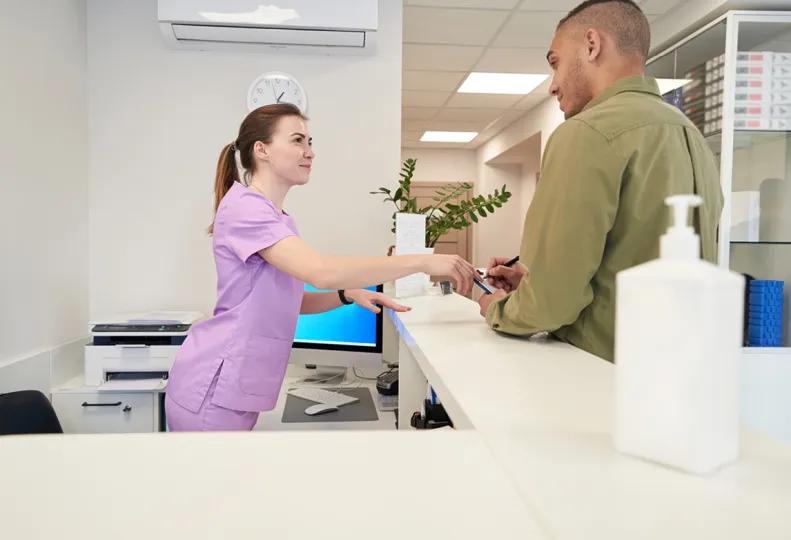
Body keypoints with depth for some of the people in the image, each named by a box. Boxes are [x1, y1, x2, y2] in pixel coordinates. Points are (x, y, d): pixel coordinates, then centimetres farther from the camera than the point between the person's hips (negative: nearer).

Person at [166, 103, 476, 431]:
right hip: (215, 389, -9)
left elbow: (287, 301, 14)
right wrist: (423, 262, -27)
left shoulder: (277, 218, 14)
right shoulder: (245, 205, -17)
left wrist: (349, 295, -3)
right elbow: (322, 272, -30)